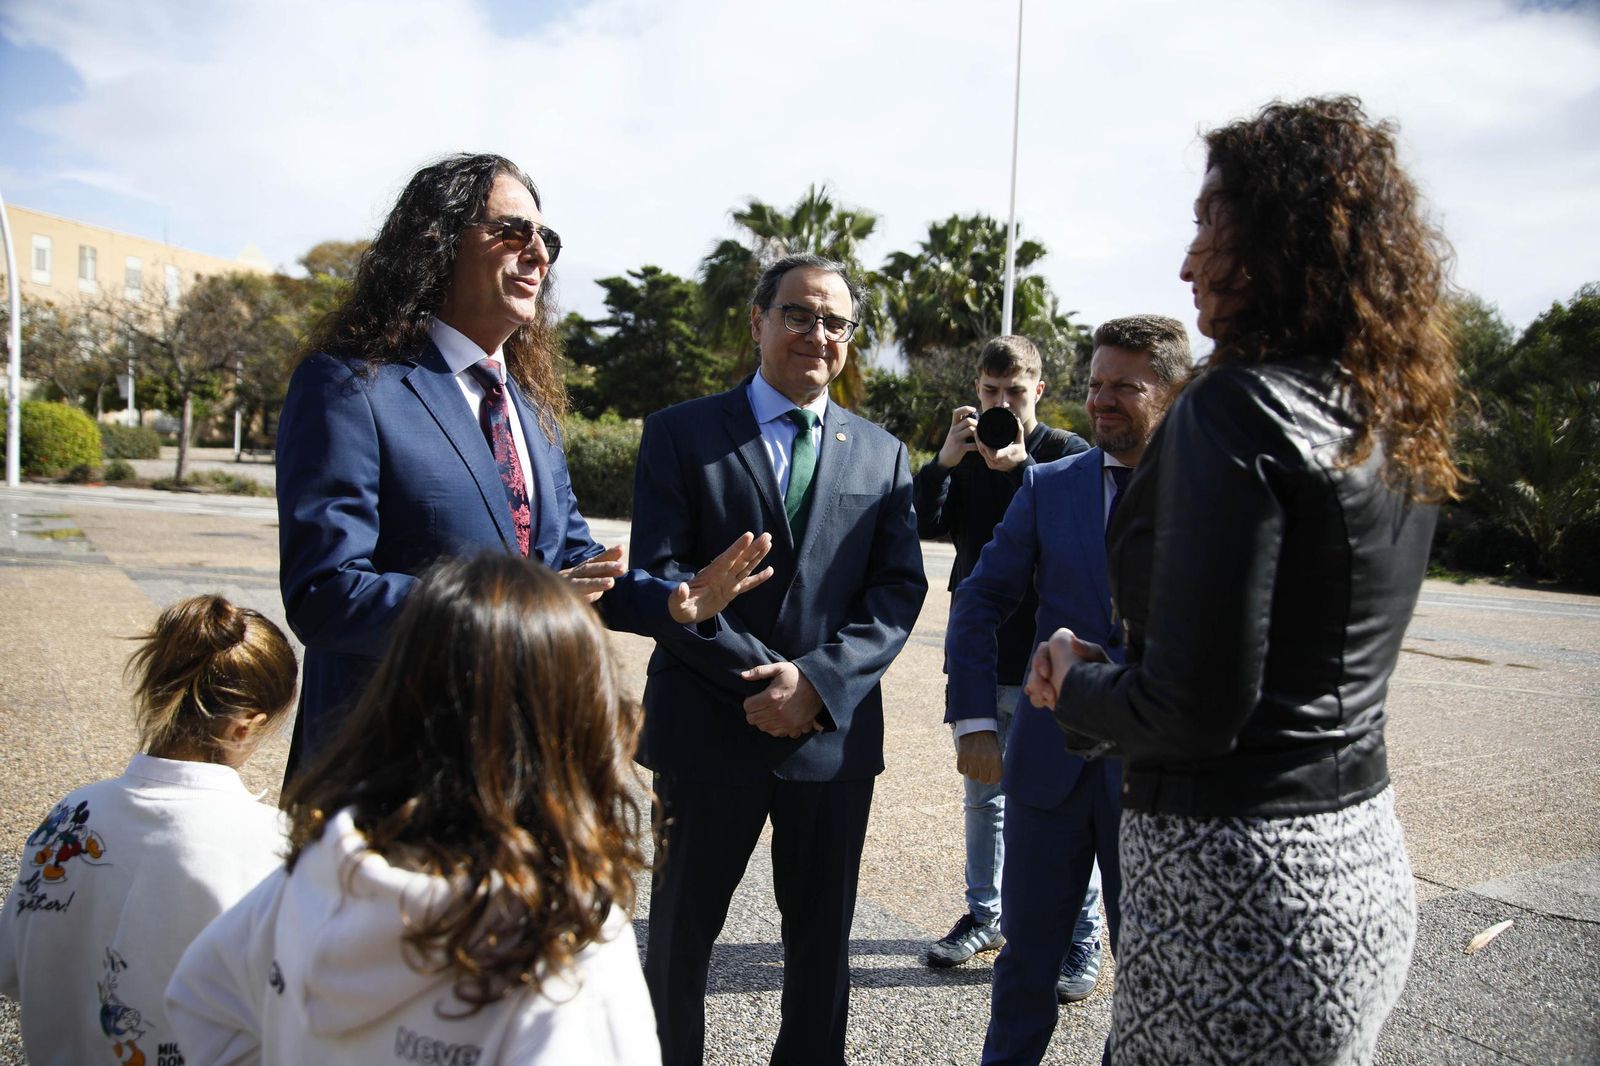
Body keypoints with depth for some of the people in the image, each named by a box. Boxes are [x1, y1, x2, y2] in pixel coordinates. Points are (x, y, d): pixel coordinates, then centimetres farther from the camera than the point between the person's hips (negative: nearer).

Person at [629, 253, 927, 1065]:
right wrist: (759, 677, -15)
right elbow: (659, 574, -8)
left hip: (835, 729, 3)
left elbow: (901, 588, 2)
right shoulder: (681, 434, 0)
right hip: (708, 727, -2)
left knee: (822, 939, 16)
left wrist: (818, 677, -13)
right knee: (679, 935, 13)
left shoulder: (881, 454, 9)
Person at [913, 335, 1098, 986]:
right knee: (982, 791, 16)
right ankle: (985, 915, 32)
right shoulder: (967, 450, 8)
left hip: (1044, 656, -5)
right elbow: (926, 526, -2)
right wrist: (945, 460, -15)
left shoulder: (1069, 454, -6)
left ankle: (1083, 938, 15)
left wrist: (1020, 466, -25)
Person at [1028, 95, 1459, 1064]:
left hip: (1241, 884, -9)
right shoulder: (1400, 425, 7)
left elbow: (1194, 712, -22)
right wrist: (1110, 674, 14)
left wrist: (1074, 685, -3)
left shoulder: (1239, 411, -19)